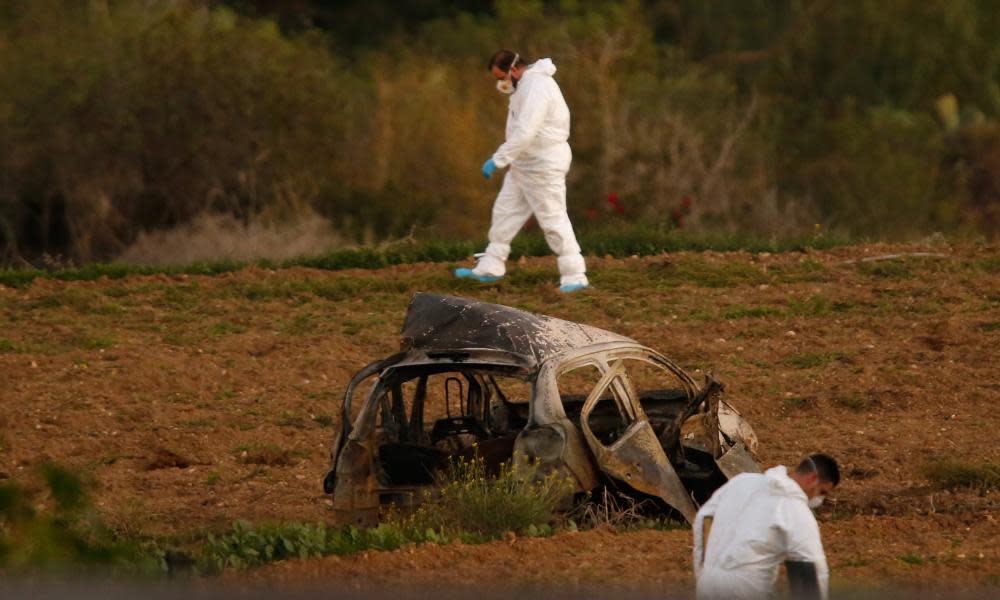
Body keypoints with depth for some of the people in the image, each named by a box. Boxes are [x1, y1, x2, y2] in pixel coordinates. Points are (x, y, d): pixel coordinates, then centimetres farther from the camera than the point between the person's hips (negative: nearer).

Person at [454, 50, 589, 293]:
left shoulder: (537, 89, -25)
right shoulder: (526, 83, 9)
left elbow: (524, 134, -31)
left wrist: (497, 160, -28)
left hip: (544, 165, -10)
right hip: (525, 163, 10)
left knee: (553, 219, -6)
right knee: (505, 211, 13)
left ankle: (575, 277, 0)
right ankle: (490, 268, 21)